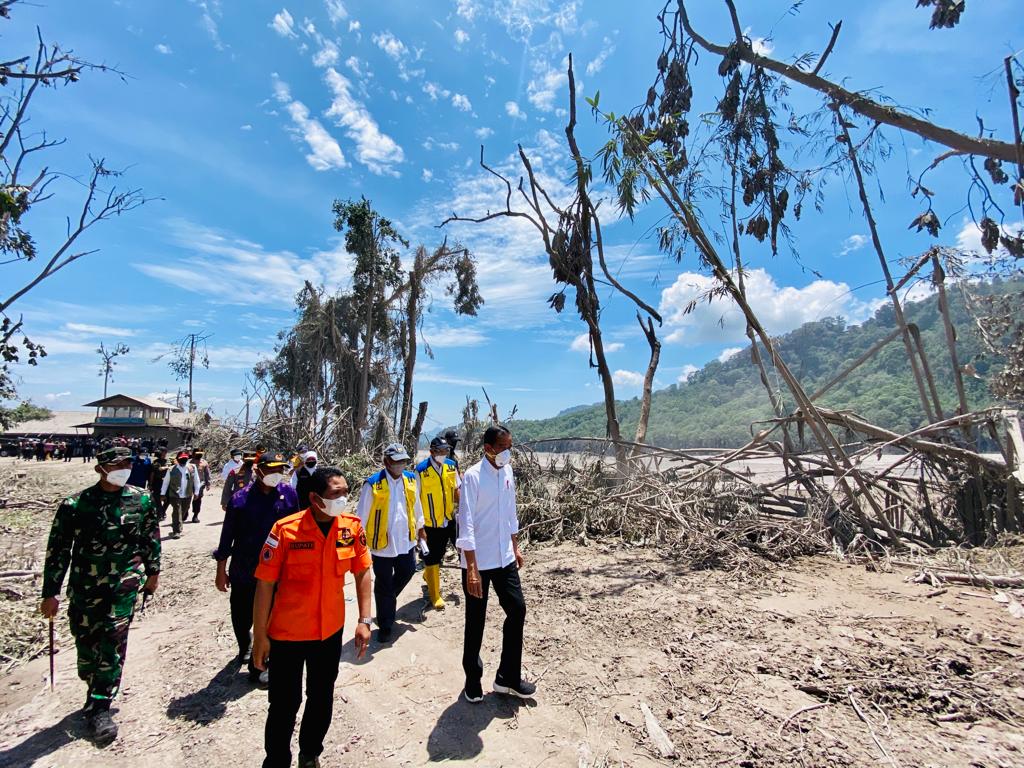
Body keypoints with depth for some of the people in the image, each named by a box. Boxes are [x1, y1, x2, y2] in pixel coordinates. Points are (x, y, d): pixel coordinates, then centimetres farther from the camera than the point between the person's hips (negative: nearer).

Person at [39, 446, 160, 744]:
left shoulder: (141, 500, -3)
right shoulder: (75, 505, -8)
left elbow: (151, 538, 8)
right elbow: (57, 550, -1)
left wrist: (153, 571, 12)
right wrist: (51, 593, 0)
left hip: (124, 585, -1)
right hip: (84, 587, 1)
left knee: (112, 643, -4)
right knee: (86, 644, 12)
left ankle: (100, 707, 11)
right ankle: (96, 690, 38)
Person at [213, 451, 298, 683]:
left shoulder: (288, 493, -7)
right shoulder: (241, 498, -11)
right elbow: (227, 536, -2)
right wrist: (221, 570, 3)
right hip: (243, 571, 0)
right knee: (241, 616, 19)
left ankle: (256, 665, 29)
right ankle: (244, 648, 49)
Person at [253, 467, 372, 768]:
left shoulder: (352, 526, -13)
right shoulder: (285, 530, -23)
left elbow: (362, 572, -3)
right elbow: (265, 584, -14)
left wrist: (364, 621, -5)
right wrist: (259, 636, -8)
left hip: (331, 630, 4)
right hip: (287, 633, -3)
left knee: (322, 698, 22)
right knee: (285, 703, 13)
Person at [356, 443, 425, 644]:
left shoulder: (410, 479, -1)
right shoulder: (373, 484, -16)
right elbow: (363, 514, -9)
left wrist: (420, 527, 19)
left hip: (405, 540, 5)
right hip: (382, 543, -4)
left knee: (407, 572, 19)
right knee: (383, 586, 9)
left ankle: (388, 600, 49)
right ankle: (385, 626, 28)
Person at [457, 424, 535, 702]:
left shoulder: (508, 472, 2)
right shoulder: (473, 476, -19)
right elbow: (466, 524, -20)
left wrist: (515, 547, 16)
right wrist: (471, 568, -22)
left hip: (504, 558, 7)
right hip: (478, 562, -6)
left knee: (517, 610, 10)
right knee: (476, 621, 9)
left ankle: (508, 677, 28)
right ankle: (473, 679, 31)